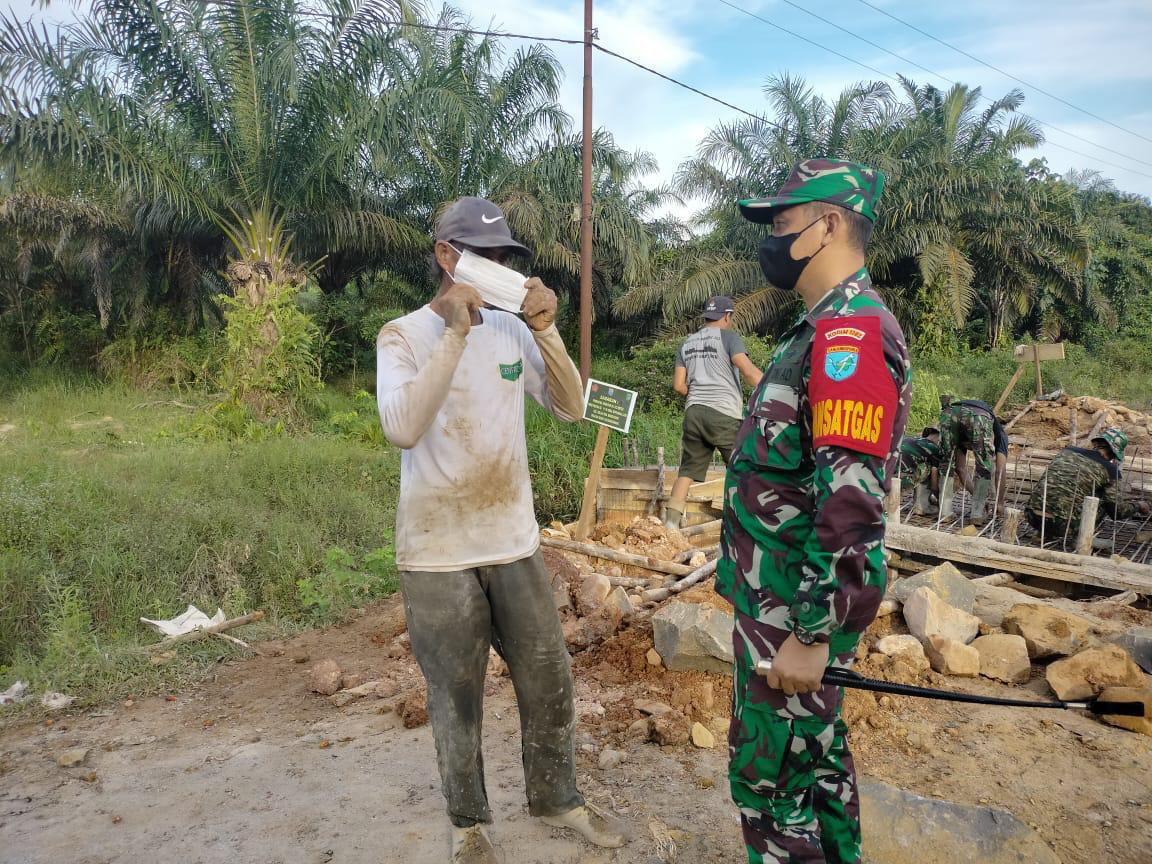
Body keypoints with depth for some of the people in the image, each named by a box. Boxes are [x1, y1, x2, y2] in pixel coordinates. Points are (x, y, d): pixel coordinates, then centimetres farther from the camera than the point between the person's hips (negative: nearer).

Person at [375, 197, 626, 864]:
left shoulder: (514, 330, 3)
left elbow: (571, 408, -2)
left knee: (551, 682, 15)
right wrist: (455, 332, -25)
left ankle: (556, 797, 38)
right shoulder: (404, 336, -8)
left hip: (516, 545, 4)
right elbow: (403, 428, -25)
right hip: (440, 556, -4)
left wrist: (546, 330, -15)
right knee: (457, 700, 11)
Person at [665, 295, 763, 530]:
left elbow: (678, 384, 13)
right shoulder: (727, 336, 0)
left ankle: (670, 524, 2)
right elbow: (748, 370, -13)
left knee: (687, 471, 7)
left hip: (693, 412, 6)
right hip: (723, 413, -5)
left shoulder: (687, 343, 17)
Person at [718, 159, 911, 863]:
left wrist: (812, 634, -25)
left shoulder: (852, 330, -21)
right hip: (789, 593, 10)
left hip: (796, 607, -10)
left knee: (769, 777, 4)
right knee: (817, 753, 22)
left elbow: (853, 501, -28)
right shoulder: (827, 326, 13)